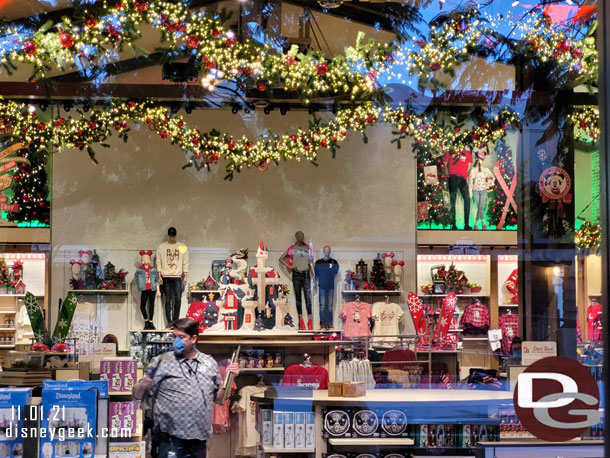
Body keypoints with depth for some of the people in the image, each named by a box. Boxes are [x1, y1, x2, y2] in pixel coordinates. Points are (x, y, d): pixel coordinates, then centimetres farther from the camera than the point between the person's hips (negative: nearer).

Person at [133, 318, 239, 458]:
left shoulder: (210, 363, 11)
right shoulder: (162, 362, 1)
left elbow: (218, 399, 17)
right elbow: (137, 395, 2)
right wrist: (142, 386, -20)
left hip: (200, 440, 3)